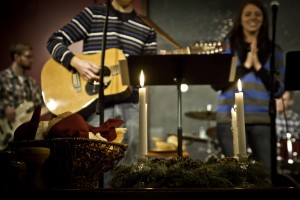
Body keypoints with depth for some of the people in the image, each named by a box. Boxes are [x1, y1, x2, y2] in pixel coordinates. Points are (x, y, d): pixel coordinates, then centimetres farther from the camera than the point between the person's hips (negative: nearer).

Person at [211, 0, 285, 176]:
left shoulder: (274, 50, 11)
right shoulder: (226, 45, 7)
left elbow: (279, 89, 3)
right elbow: (216, 83, -3)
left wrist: (258, 66, -8)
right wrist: (246, 65, -10)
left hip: (263, 120, 2)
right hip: (231, 119, -1)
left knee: (268, 173, -2)